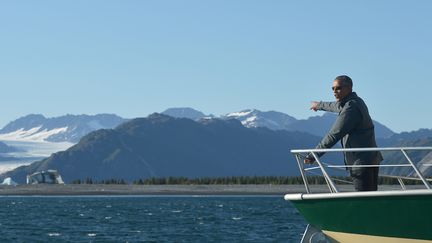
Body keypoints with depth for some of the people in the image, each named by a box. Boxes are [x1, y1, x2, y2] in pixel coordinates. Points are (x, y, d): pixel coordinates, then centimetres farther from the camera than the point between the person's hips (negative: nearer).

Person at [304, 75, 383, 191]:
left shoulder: (351, 107, -15)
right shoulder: (355, 102, 18)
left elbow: (334, 135, -19)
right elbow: (336, 106, 42)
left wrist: (313, 155, -16)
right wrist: (320, 105, 61)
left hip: (362, 162, -11)